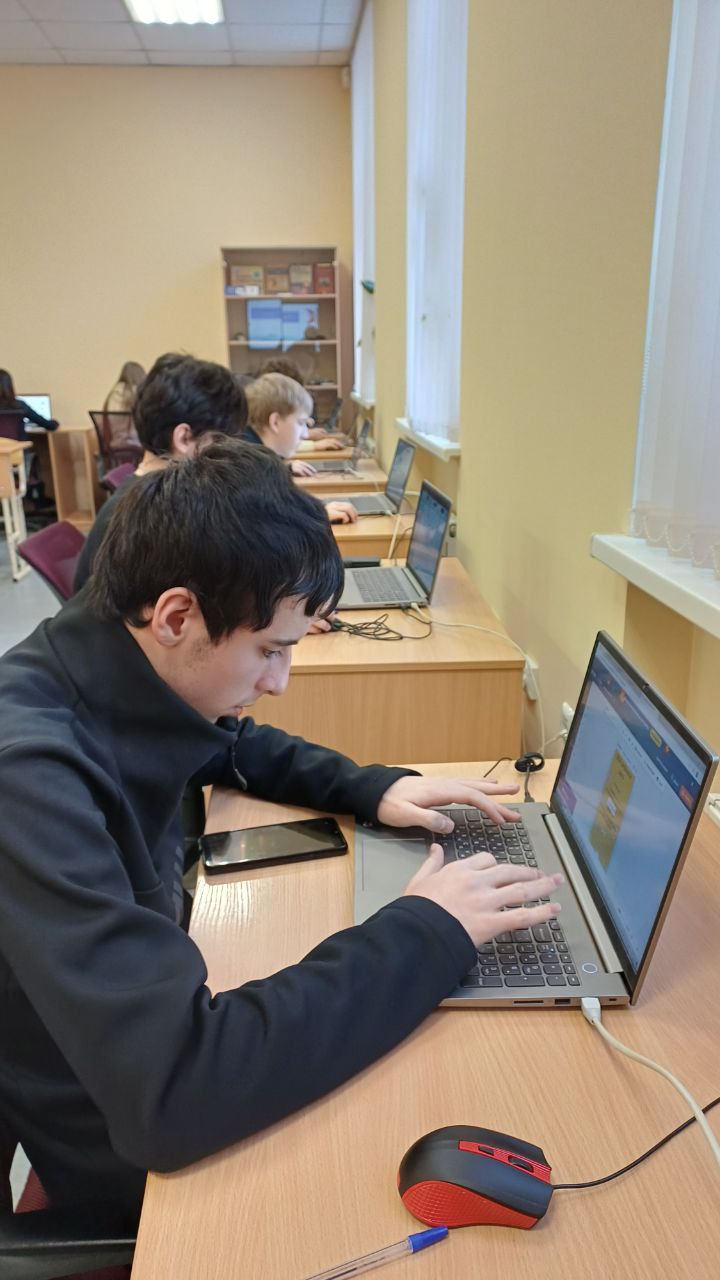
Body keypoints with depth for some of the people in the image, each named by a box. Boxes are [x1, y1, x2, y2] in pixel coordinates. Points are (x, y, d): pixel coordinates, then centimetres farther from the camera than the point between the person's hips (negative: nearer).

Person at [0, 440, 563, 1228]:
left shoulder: (115, 679, -10)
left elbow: (243, 751, 11)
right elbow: (166, 1096, -39)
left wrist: (374, 789, -5)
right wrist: (425, 933, -31)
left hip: (159, 1014, 7)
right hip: (119, 1140, -6)